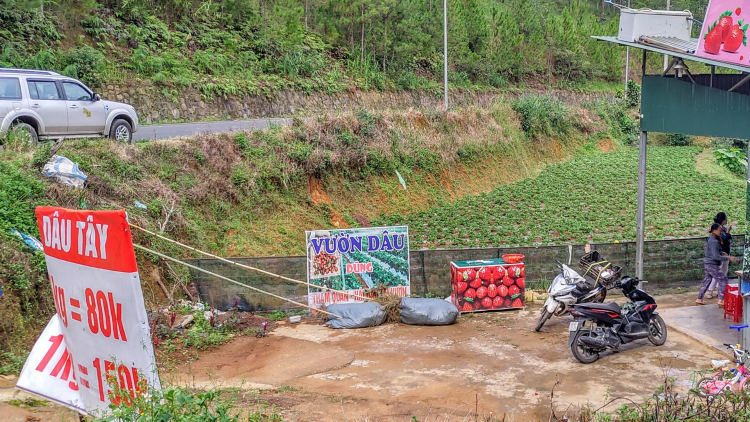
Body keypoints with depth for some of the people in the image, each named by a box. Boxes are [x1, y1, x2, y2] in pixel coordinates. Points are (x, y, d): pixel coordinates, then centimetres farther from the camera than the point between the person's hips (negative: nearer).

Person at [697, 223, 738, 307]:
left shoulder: (710, 239, 10)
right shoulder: (714, 242, -22)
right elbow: (716, 257, -25)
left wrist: (722, 253, 11)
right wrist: (729, 258, -24)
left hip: (707, 264, 10)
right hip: (712, 265, -10)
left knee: (706, 281, 15)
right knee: (723, 281, -2)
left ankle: (699, 300, 20)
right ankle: (721, 301, -1)